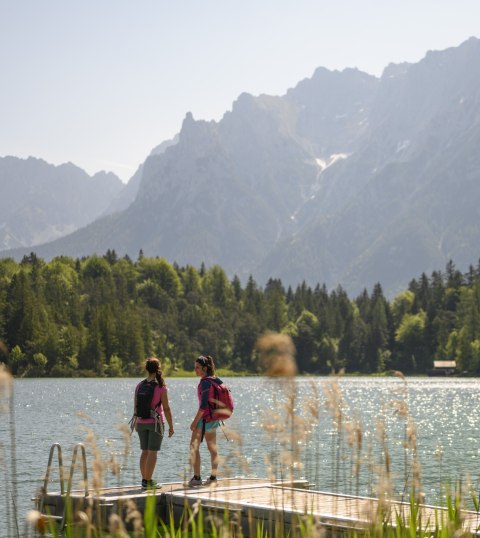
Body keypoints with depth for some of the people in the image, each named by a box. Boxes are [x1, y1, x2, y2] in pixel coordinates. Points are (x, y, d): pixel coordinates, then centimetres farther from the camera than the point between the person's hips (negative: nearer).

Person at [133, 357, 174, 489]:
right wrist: (171, 426, -3)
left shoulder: (139, 386, 0)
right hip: (156, 423, -5)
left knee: (145, 452, 13)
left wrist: (136, 422, 19)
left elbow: (135, 406, 6)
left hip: (142, 422, 5)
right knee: (153, 452, -2)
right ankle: (148, 481, -4)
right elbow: (166, 408, -11)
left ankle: (144, 479, 16)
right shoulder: (161, 387, -12)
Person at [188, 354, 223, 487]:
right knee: (212, 447, 14)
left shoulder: (205, 382, -18)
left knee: (194, 446, -8)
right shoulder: (216, 379, 9)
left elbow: (204, 404, -22)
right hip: (214, 418, 10)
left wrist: (195, 421, -19)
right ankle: (213, 477, 17)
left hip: (205, 416, -10)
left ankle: (197, 477, -14)